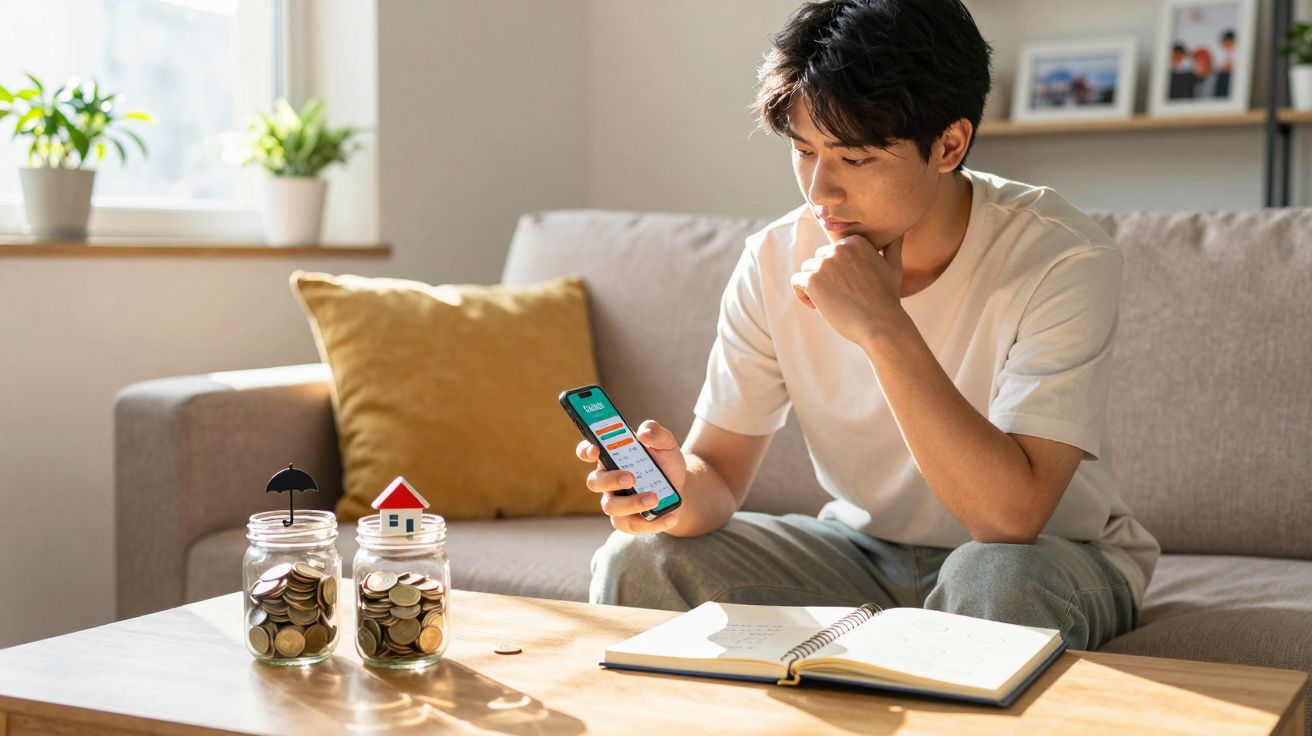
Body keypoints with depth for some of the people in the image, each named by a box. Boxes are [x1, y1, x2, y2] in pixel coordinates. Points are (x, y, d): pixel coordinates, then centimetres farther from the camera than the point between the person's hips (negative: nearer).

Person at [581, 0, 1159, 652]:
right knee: (636, 562, -17)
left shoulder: (1063, 261, -24)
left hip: (1049, 555, -3)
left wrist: (884, 328, -36)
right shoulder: (776, 262, -10)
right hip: (866, 550, 4)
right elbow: (719, 470, -7)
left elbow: (1009, 518, -32)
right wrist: (680, 488, -32)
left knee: (995, 580, -39)